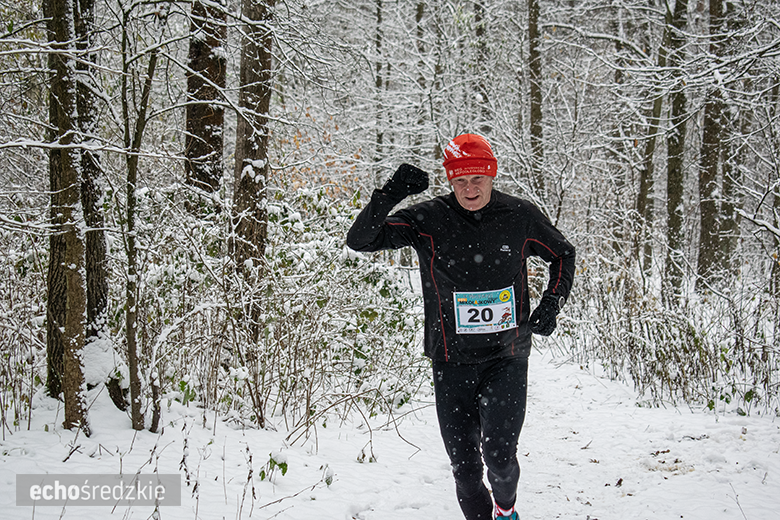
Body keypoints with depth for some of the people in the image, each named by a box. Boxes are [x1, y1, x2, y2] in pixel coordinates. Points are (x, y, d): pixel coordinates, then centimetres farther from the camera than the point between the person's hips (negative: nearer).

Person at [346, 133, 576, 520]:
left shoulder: (520, 216, -2)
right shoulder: (428, 220, -6)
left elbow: (563, 255, 16)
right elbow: (359, 240, -12)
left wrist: (551, 304, 2)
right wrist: (389, 196, -28)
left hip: (508, 356, 0)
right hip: (452, 360, 1)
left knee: (499, 455, -10)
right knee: (465, 466, 3)